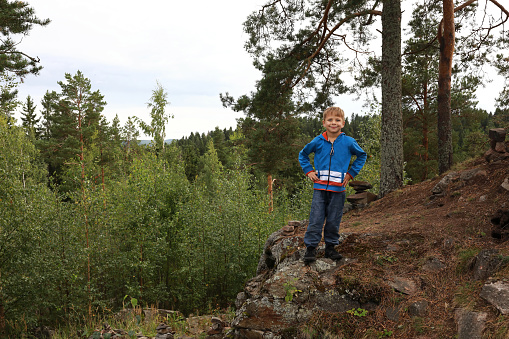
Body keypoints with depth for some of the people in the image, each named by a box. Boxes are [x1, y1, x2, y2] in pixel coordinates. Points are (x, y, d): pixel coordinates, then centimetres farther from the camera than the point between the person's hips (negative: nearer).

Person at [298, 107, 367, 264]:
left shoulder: (348, 142, 1)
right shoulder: (317, 141, 2)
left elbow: (362, 156, 18)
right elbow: (302, 155, 19)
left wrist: (351, 173, 9)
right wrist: (309, 171, 7)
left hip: (338, 188, 0)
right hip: (320, 187, 0)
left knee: (334, 221, 7)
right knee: (316, 219, -3)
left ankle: (331, 247, 21)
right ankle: (311, 248, 4)